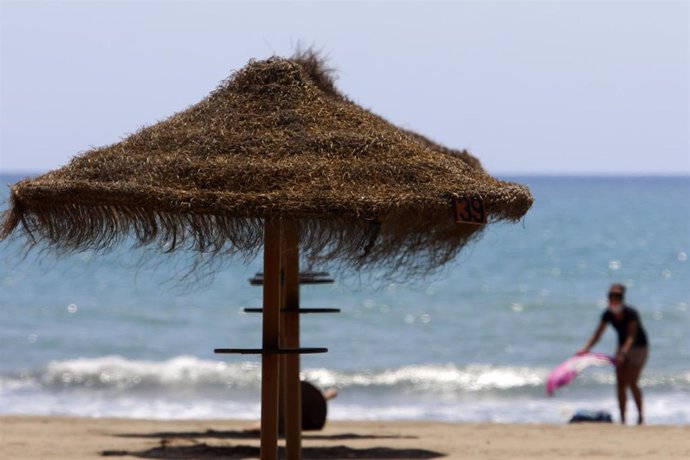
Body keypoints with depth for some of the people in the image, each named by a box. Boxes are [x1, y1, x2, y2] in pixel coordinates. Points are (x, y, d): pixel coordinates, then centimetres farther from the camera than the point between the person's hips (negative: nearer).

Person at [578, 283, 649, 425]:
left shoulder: (631, 314, -26)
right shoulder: (608, 315, -10)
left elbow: (631, 337, -35)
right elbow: (597, 334, -10)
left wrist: (623, 353, -50)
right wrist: (586, 348, -26)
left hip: (639, 348, -6)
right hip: (622, 347, 6)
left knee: (631, 382, -17)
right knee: (620, 384, -1)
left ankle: (641, 415, -2)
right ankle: (622, 419, 4)